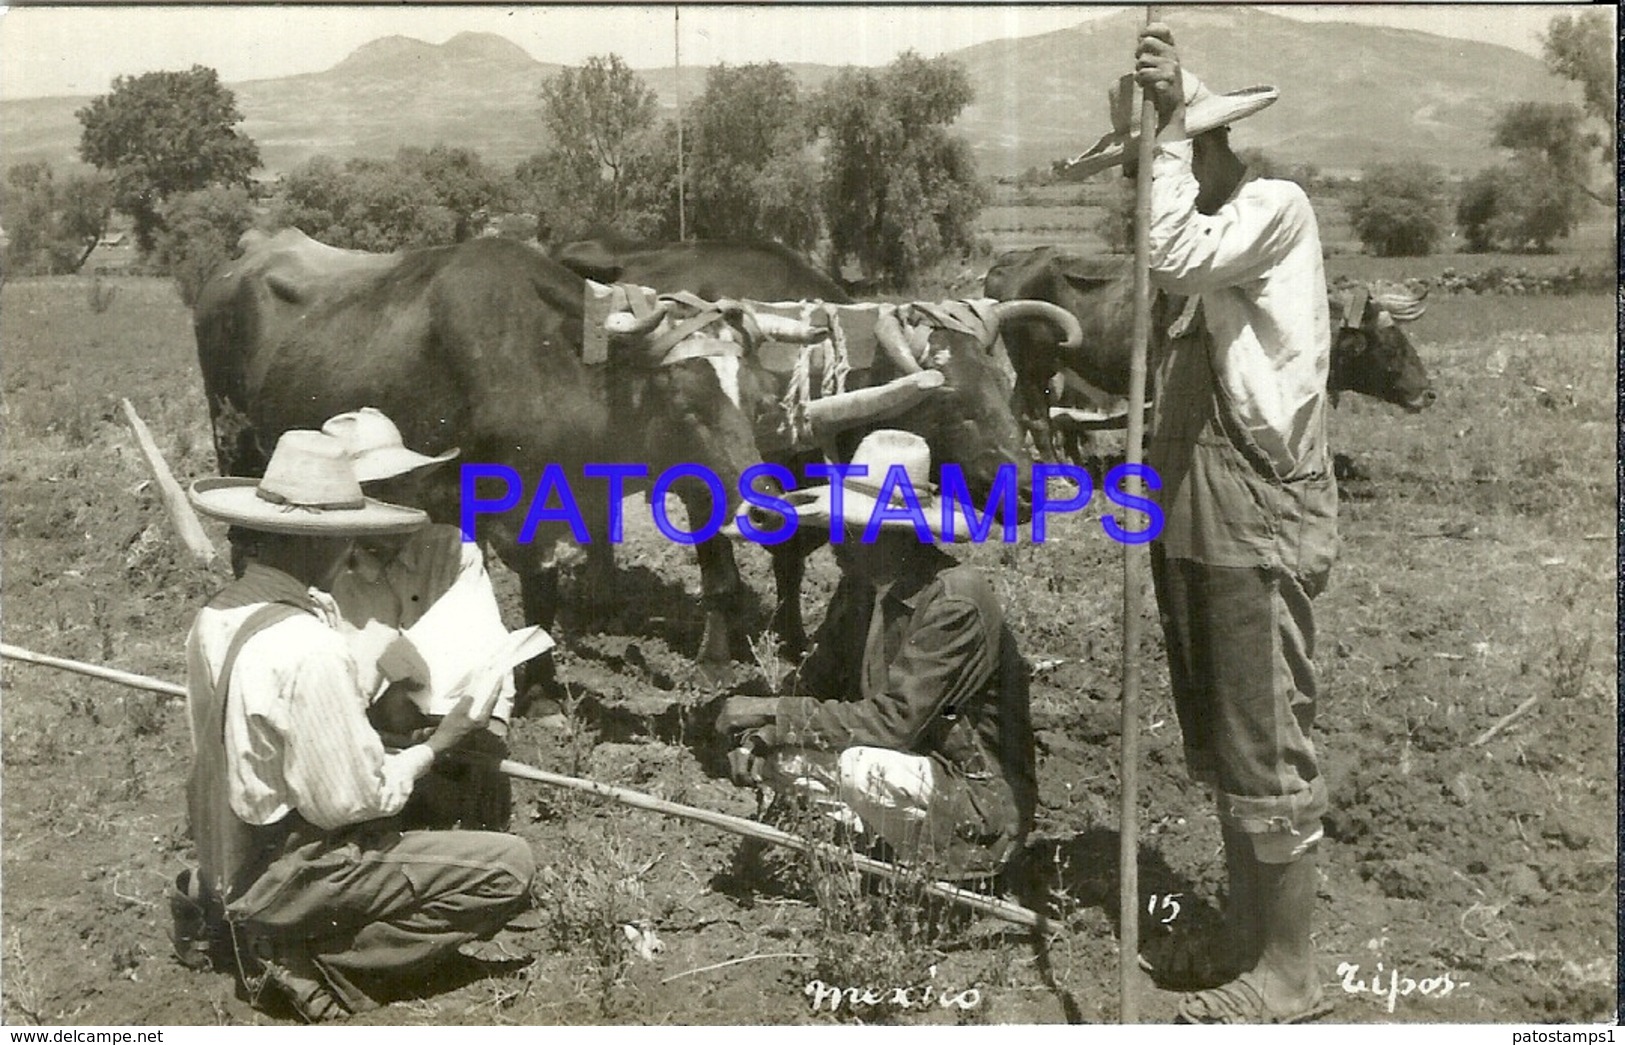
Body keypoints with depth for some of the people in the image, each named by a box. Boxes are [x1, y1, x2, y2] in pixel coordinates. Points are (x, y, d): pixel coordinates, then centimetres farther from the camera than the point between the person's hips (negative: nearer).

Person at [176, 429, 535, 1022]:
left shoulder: (217, 616, -1)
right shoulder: (307, 645, -27)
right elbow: (350, 801, -21)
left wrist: (357, 700, 10)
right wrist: (436, 747, -7)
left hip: (225, 859, 9)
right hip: (284, 873, -9)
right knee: (510, 868, -10)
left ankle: (247, 922, 13)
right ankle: (314, 968, -5)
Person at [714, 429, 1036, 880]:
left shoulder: (955, 603, -24)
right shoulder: (861, 586, 2)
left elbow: (896, 720, -28)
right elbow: (817, 683, 5)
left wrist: (774, 712, -25)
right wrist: (762, 734, -15)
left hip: (979, 807, -8)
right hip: (915, 770, 8)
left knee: (856, 765, -33)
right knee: (769, 752, -5)